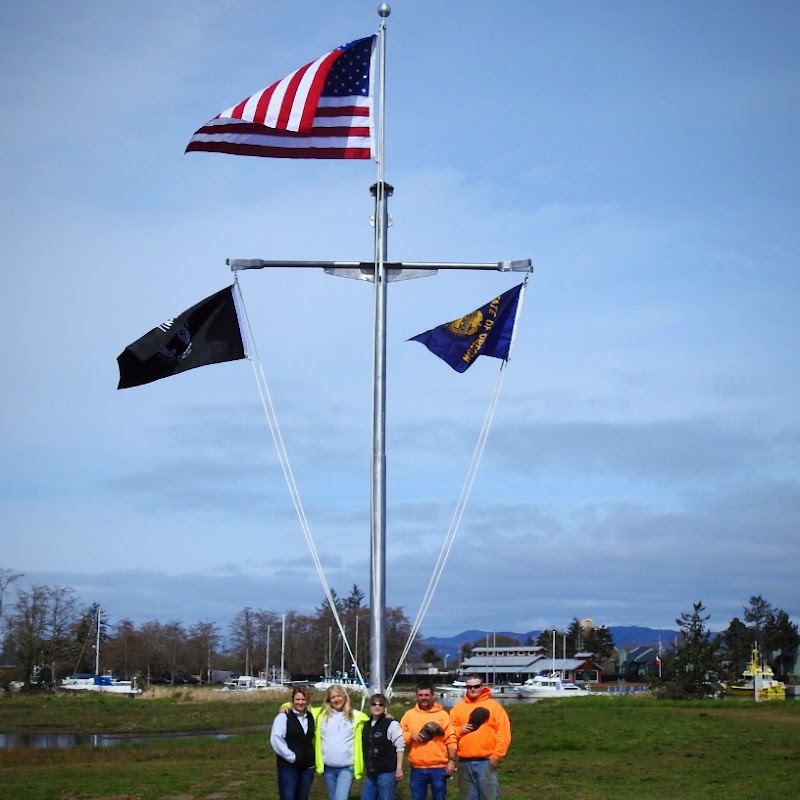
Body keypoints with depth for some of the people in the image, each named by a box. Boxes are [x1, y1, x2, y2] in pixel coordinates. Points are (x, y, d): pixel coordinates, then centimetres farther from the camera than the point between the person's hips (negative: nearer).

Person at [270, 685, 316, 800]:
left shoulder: (311, 717, 10)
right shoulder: (284, 717, -8)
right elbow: (275, 739, -17)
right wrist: (291, 756, -16)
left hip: (307, 766, 5)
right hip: (288, 766, -5)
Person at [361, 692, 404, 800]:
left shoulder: (392, 724, -7)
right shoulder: (365, 726, 13)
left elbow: (400, 747, -8)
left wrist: (399, 768, -12)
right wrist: (366, 769, 18)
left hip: (387, 772, -7)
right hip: (370, 773, 7)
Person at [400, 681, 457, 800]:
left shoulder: (442, 714, 4)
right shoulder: (409, 714, 9)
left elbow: (451, 739, 0)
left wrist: (452, 760, -7)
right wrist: (411, 735, -11)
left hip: (439, 768, -2)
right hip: (417, 769, 2)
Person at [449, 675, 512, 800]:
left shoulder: (494, 706, 2)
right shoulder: (458, 707, 12)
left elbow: (504, 733, -3)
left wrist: (497, 755, -11)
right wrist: (460, 730, -7)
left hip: (487, 762, -3)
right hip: (465, 763, 3)